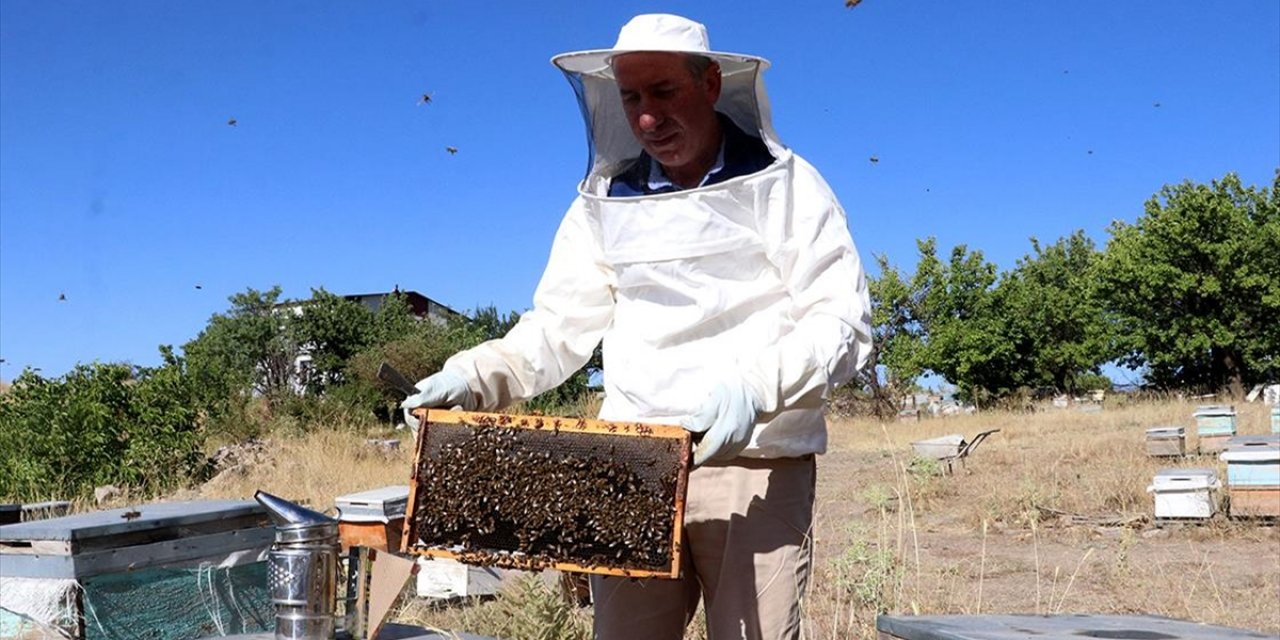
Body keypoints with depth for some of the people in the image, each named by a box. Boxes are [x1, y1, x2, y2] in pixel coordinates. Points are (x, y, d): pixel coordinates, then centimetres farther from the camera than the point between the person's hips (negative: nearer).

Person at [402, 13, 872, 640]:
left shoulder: (784, 186, -1)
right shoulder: (604, 203, 10)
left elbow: (842, 321, -8)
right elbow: (558, 327, 9)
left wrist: (754, 384, -25)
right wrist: (477, 376, -9)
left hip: (756, 466, -3)